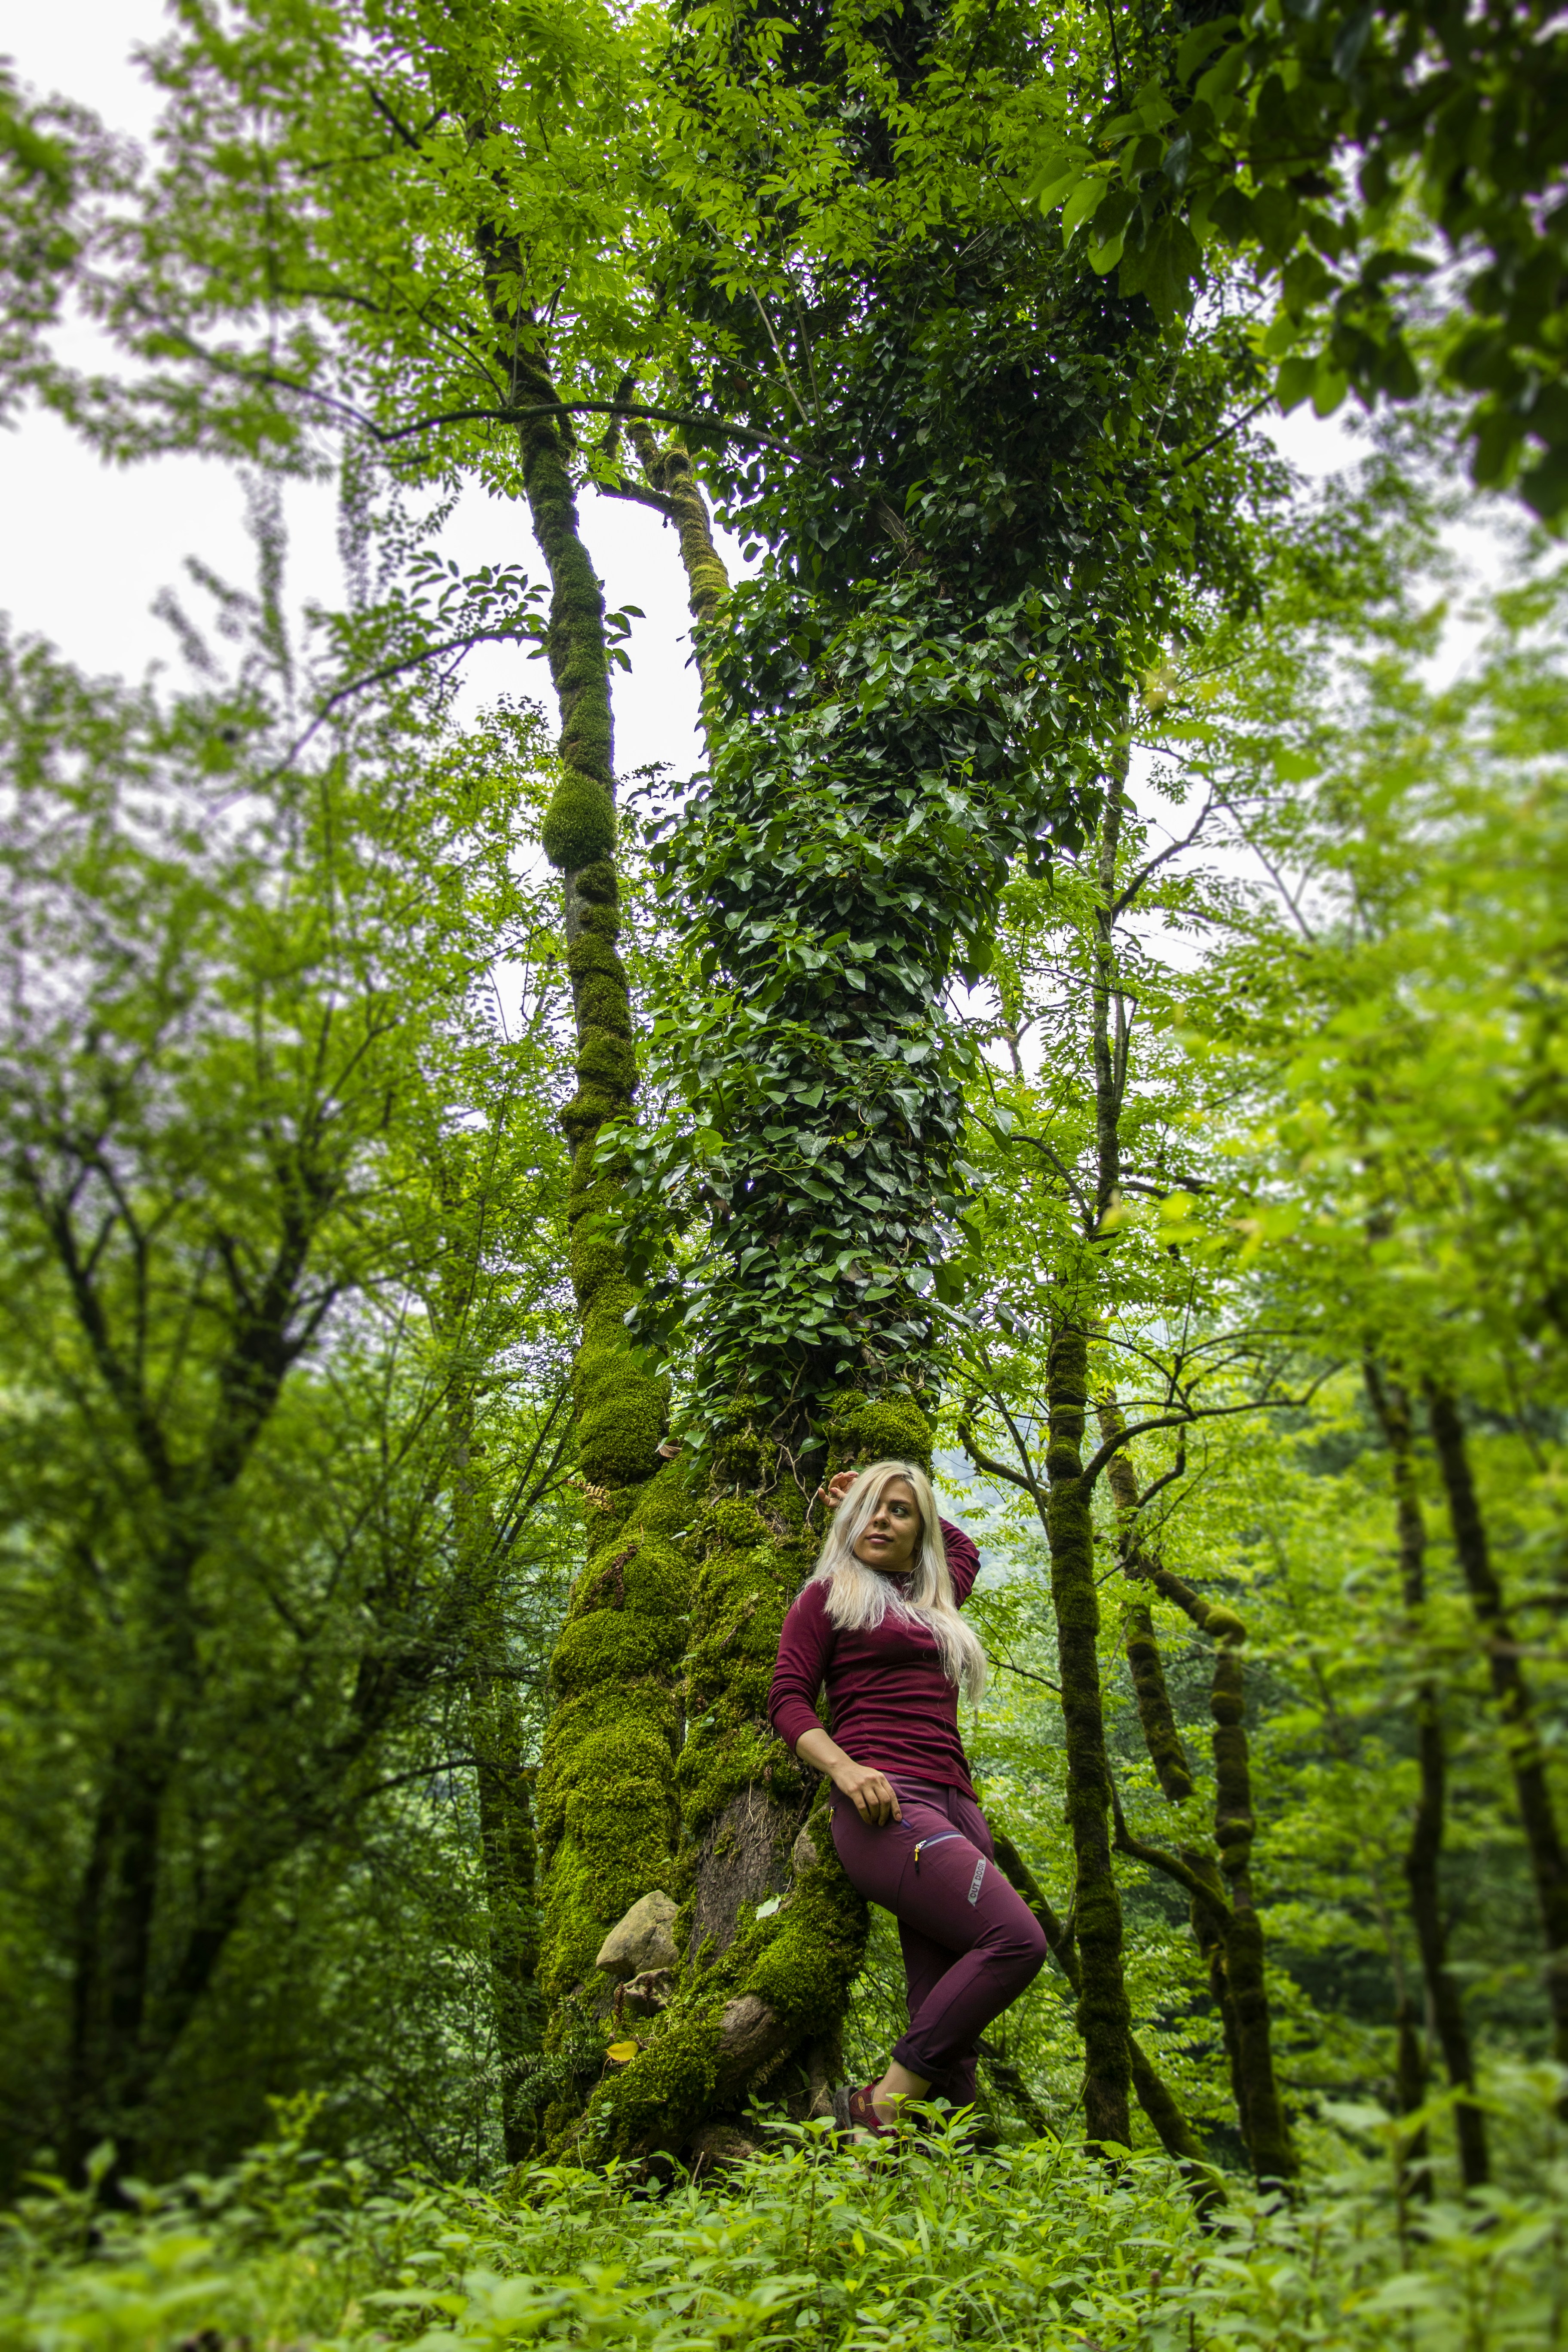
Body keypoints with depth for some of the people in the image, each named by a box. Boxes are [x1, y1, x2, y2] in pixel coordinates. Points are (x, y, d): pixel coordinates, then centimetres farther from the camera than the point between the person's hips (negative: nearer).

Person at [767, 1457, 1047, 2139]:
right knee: (1016, 1938, -23)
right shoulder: (829, 1594, 10)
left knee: (946, 2019, -4)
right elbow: (787, 1700, 2)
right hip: (884, 1803, -6)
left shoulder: (932, 1601, 25)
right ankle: (884, 2106, -15)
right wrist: (844, 1768, -14)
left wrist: (910, 1503, 37)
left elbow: (964, 1548, 47)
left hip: (954, 1808, 6)